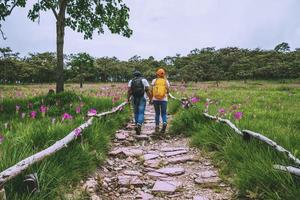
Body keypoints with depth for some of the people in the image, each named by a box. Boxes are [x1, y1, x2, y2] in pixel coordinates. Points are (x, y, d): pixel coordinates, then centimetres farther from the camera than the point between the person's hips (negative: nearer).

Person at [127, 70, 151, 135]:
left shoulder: (131, 81, 7)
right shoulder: (144, 80, 3)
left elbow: (129, 91, -4)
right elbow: (148, 90, -4)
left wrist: (128, 99, -3)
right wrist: (150, 99, -1)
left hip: (134, 99, 2)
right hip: (142, 99, -2)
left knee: (136, 113, 15)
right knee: (141, 114, -6)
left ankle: (137, 126, 19)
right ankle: (139, 125, -27)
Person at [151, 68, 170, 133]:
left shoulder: (154, 80, 1)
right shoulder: (166, 81, 3)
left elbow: (152, 90, -1)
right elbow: (168, 91, 4)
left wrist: (151, 99, 7)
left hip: (155, 99, 0)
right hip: (164, 99, 0)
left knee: (157, 113, 15)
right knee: (164, 113, 8)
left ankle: (157, 126, 12)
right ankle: (164, 123, -19)